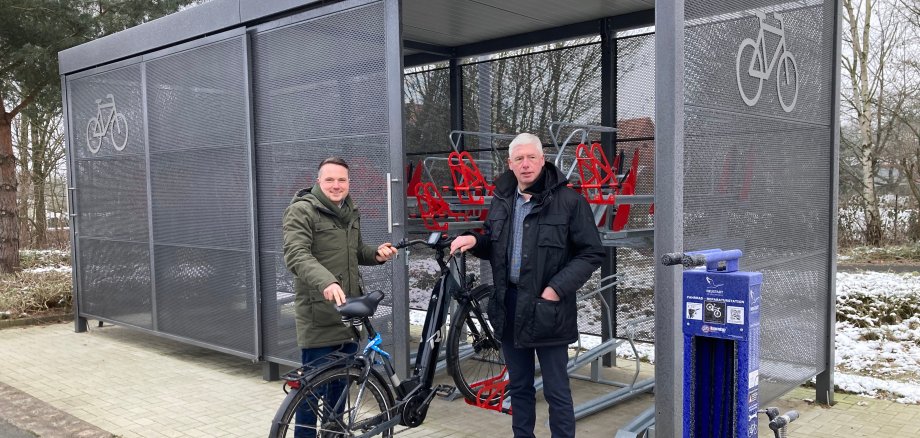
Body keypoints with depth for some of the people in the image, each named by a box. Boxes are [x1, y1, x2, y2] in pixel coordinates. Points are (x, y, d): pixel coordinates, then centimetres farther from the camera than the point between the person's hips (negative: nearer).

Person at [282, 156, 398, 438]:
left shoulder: (349, 212, 14)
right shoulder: (301, 211, -10)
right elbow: (296, 255, -24)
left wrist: (376, 254, 3)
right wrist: (326, 282, -40)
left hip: (347, 313, 7)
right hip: (319, 317, -7)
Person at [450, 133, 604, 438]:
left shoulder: (569, 201, -9)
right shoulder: (502, 199, 9)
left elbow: (591, 253, -8)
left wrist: (558, 288, -16)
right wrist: (475, 241, -1)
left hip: (546, 307, -5)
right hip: (508, 304, 6)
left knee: (556, 390, 4)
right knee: (519, 386, 18)